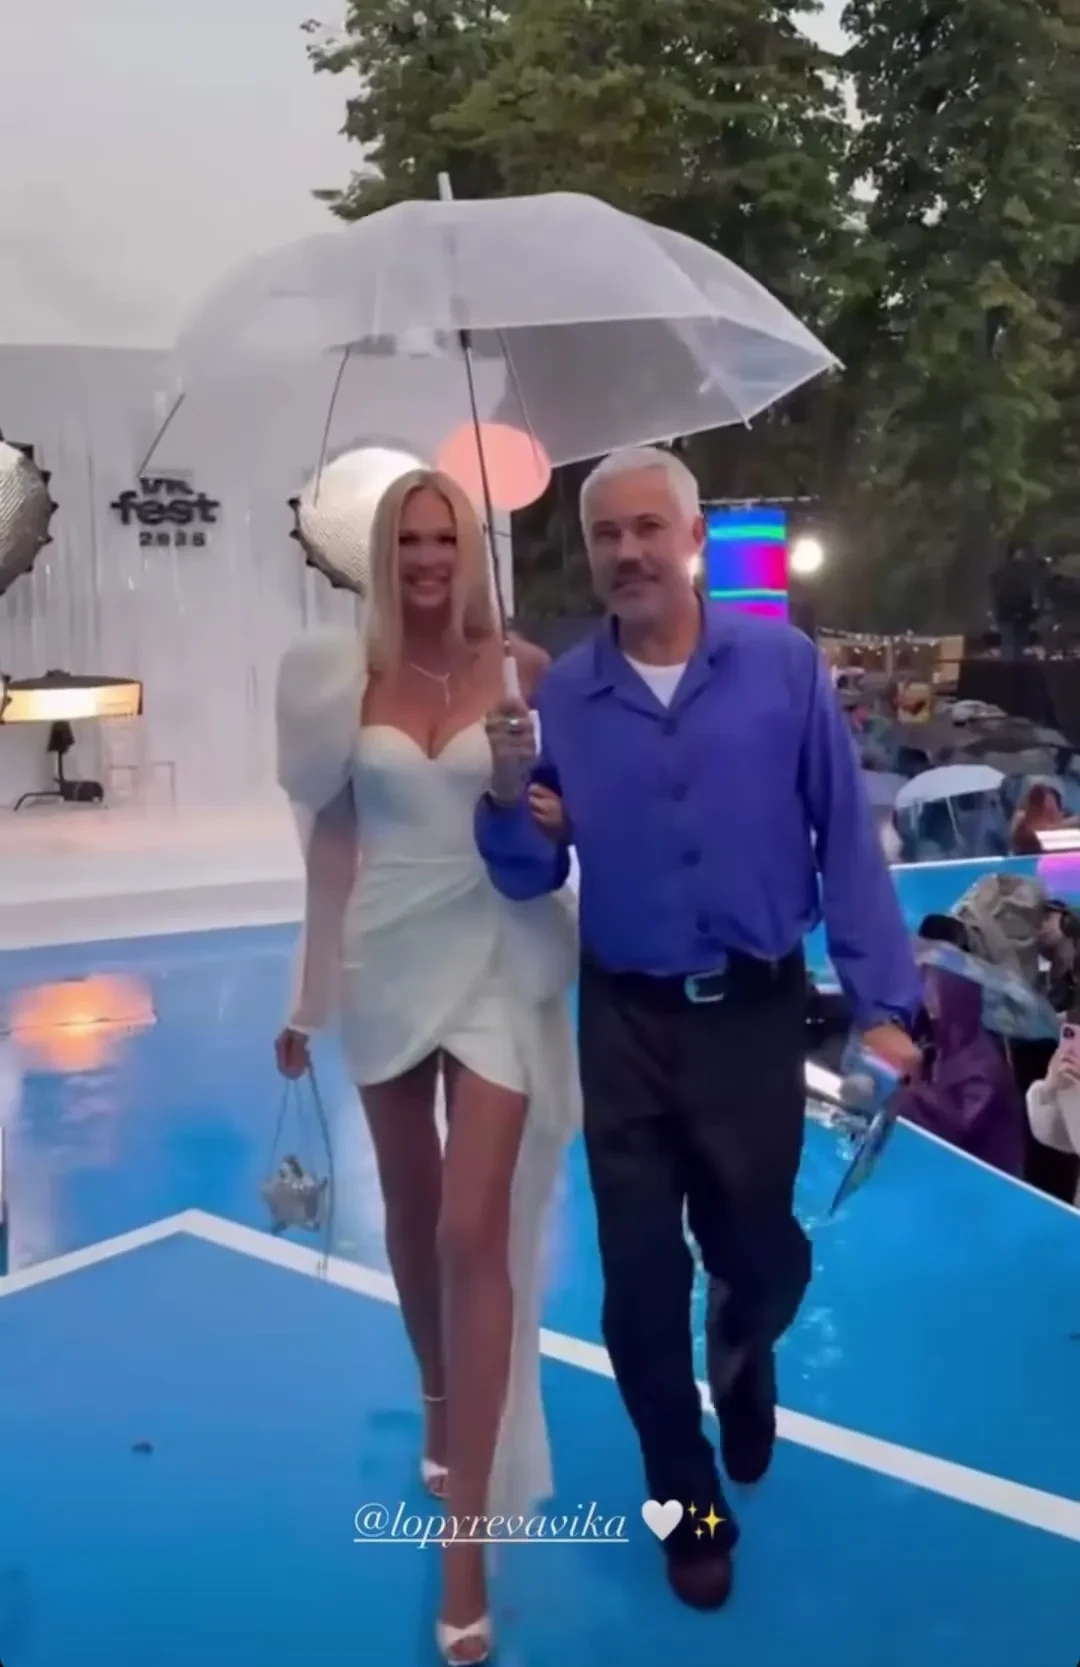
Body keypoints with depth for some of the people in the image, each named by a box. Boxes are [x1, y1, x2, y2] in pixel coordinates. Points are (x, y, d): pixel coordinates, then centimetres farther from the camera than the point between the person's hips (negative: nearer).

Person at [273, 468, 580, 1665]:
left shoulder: (524, 670, -4)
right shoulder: (349, 678, 0)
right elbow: (331, 834, 6)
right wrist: (314, 988, 8)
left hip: (500, 962, -3)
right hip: (388, 963, 3)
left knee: (476, 1230, -8)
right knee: (410, 1211, 17)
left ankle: (466, 1544, 1)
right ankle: (439, 1407, 45)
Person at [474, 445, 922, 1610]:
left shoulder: (783, 663, -8)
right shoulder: (560, 693, -3)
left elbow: (845, 837, -6)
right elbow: (530, 878, 2)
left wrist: (880, 1001, -9)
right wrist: (509, 804, -19)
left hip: (757, 1011, -1)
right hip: (625, 1020, 1)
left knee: (761, 1252, 15)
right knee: (639, 1276, 10)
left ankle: (743, 1366, 54)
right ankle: (688, 1504, 35)